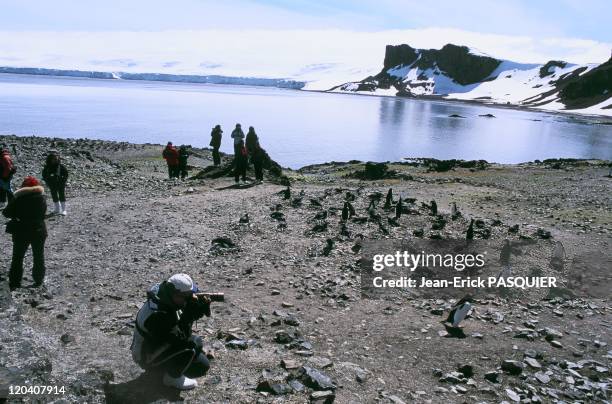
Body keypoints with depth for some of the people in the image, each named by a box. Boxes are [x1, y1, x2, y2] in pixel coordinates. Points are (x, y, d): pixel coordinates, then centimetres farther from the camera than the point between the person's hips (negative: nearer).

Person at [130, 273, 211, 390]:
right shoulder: (157, 314, -35)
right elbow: (180, 337, -30)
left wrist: (201, 307, -21)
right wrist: (189, 313, -33)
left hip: (161, 344, 9)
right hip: (149, 357, -9)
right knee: (191, 345, -26)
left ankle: (168, 367, 15)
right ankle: (172, 378, -4)